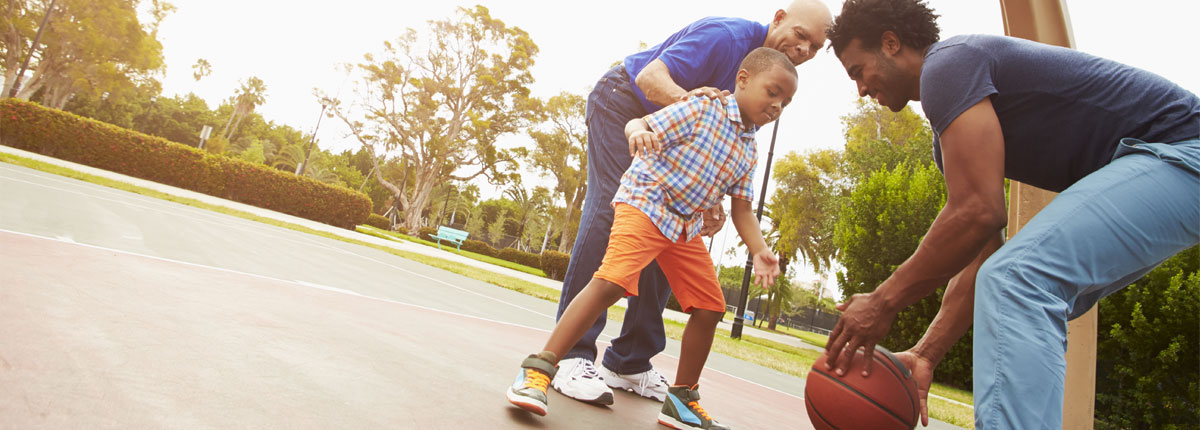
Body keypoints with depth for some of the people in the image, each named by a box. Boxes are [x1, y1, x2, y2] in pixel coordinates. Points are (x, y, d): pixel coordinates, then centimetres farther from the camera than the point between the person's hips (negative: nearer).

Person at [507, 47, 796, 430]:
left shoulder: (749, 152, 12)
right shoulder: (703, 108, -9)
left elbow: (741, 209, 12)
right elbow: (639, 125, -14)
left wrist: (759, 251, -4)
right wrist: (639, 132, -38)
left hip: (686, 226, 8)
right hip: (645, 204, -8)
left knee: (709, 308, 4)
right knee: (612, 280, -27)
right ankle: (538, 370, -19)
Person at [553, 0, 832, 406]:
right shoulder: (727, 36, -21)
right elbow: (650, 76, -27)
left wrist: (711, 200, -12)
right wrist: (687, 100, -49)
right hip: (623, 103, -8)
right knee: (609, 210, -23)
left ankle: (630, 362, 3)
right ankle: (572, 355, -24)